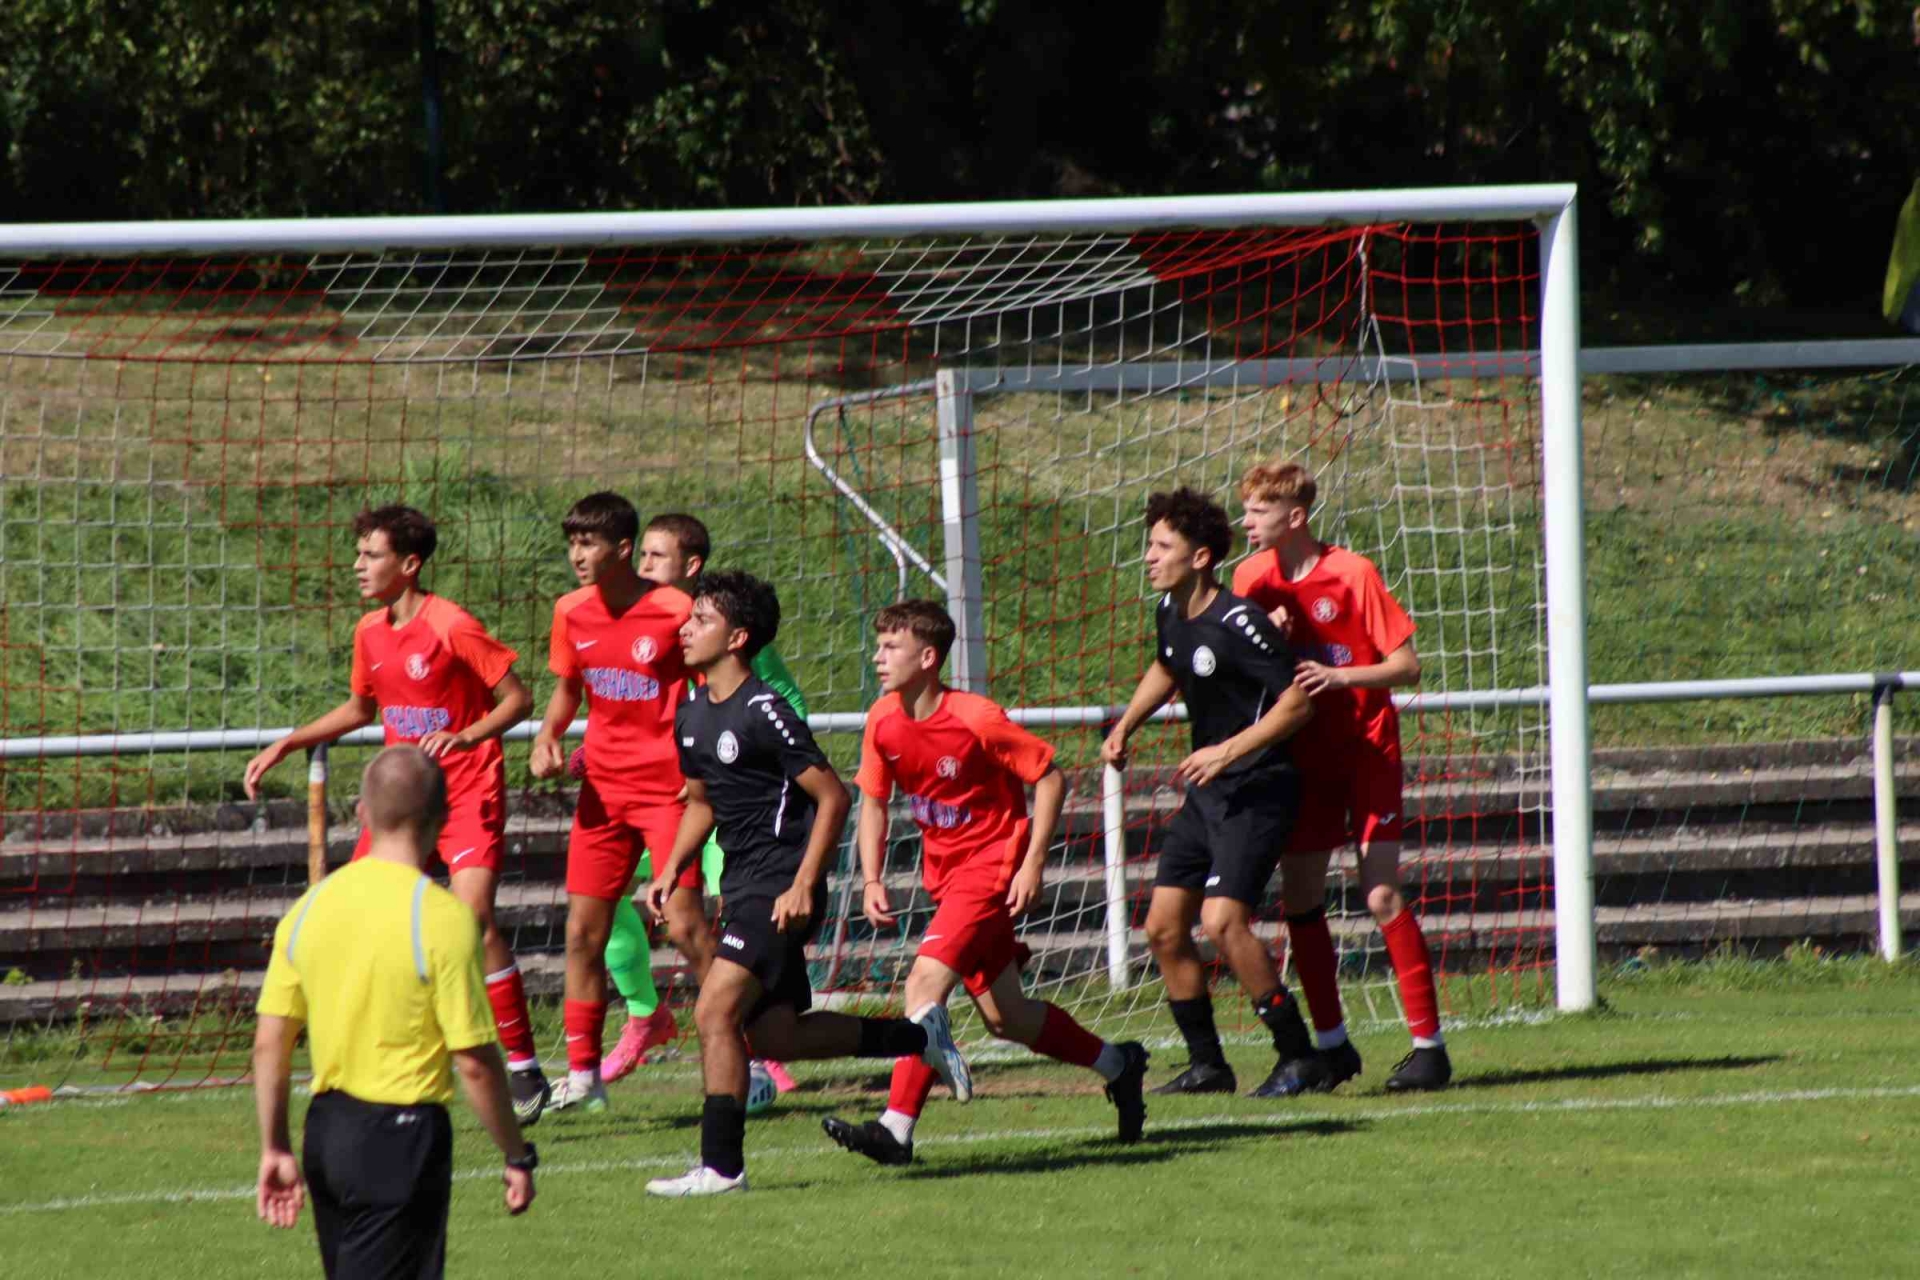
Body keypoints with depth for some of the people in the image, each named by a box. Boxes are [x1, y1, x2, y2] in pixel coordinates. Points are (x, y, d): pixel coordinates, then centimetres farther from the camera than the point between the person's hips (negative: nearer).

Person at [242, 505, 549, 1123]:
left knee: (472, 915, -21)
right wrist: (287, 746, 21)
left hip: (466, 787, -7)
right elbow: (361, 708, 25)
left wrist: (466, 736, -27)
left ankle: (524, 1071, -13)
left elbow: (517, 700, -12)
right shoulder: (371, 631, 8)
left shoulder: (452, 627, -15)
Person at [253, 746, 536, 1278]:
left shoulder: (309, 908, 3)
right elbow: (475, 1062, -14)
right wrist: (517, 1157, -3)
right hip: (402, 1133, -6)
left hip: (325, 1131, 6)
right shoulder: (442, 918, -15)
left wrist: (275, 1150, 14)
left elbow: (269, 1044, 5)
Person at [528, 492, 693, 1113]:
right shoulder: (572, 612, 4)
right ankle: (582, 1074, 14)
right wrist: (547, 739, 0)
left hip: (667, 783, -6)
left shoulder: (674, 611, -12)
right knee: (583, 930, 4)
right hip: (603, 785, 6)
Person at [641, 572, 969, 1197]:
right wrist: (672, 869, 11)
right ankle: (918, 1036, 27)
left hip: (781, 886, -9)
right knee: (775, 1037, 11)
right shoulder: (692, 714, 10)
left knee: (715, 1012, -16)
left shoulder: (763, 712, -16)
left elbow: (833, 797, -15)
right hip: (742, 883, 9)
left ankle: (720, 1165, -11)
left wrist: (803, 887, -19)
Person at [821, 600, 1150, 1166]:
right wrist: (872, 881, -1)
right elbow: (874, 801, 11)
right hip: (945, 875, 8)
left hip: (992, 866, -8)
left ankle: (896, 1128, -25)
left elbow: (1051, 778, -12)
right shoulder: (883, 721, -2)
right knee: (1005, 1017, 11)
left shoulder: (977, 720, -20)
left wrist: (1033, 864, -16)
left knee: (926, 981, -22)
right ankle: (1118, 1065, 32)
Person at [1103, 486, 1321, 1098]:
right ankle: (1206, 1065, 18)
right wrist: (1124, 727, 19)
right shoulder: (1170, 612, 6)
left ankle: (1298, 1057, -10)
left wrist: (1229, 751, -25)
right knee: (1164, 927, 6)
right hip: (1206, 792, 9)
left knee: (1223, 920, -21)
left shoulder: (1237, 623, -20)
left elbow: (1297, 703, -20)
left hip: (1256, 790, -9)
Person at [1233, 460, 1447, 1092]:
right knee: (1299, 899, 2)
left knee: (1383, 897, -10)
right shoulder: (1254, 578, 2)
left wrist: (1341, 675, -28)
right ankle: (1331, 1045, 13)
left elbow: (1408, 666, -13)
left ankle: (1428, 1044, -4)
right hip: (1306, 756, 5)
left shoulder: (1353, 573, -13)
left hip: (1367, 750, -5)